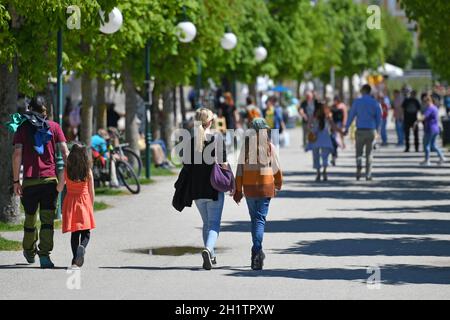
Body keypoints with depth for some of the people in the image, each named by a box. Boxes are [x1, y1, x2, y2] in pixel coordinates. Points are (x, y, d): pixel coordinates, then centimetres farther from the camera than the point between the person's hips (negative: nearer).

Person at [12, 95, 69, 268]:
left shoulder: (23, 128, 4)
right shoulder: (54, 127, 5)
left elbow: (17, 154, -3)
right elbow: (65, 152, -2)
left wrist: (16, 180, 0)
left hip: (29, 180, 1)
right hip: (50, 179, -1)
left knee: (30, 218, 16)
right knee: (47, 220, -2)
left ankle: (29, 252, 33)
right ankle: (44, 255, -13)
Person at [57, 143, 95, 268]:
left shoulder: (66, 171, -5)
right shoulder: (88, 171, -5)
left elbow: (59, 189, 1)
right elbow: (91, 191, 0)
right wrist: (91, 206, 11)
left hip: (70, 203, 1)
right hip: (85, 202, -1)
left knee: (74, 233, 9)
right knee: (86, 232, 4)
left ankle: (75, 259, 6)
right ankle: (82, 246, -26)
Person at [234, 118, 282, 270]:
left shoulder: (246, 145, -3)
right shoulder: (269, 146, -4)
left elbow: (240, 168, -3)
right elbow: (276, 168, 3)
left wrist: (238, 190, 3)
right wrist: (278, 183, 22)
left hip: (249, 187, 1)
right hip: (265, 186, -1)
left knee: (255, 218, 15)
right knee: (260, 219, 0)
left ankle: (258, 252, 19)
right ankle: (257, 250, -17)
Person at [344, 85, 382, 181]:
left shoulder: (357, 102, -2)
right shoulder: (375, 103, 1)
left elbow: (351, 115, -1)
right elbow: (379, 118, 1)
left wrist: (346, 128, 8)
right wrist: (377, 129, 15)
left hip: (360, 130, -1)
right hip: (371, 131, 1)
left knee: (359, 152, 11)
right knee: (369, 154, 11)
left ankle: (359, 166, -18)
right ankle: (368, 175, 7)